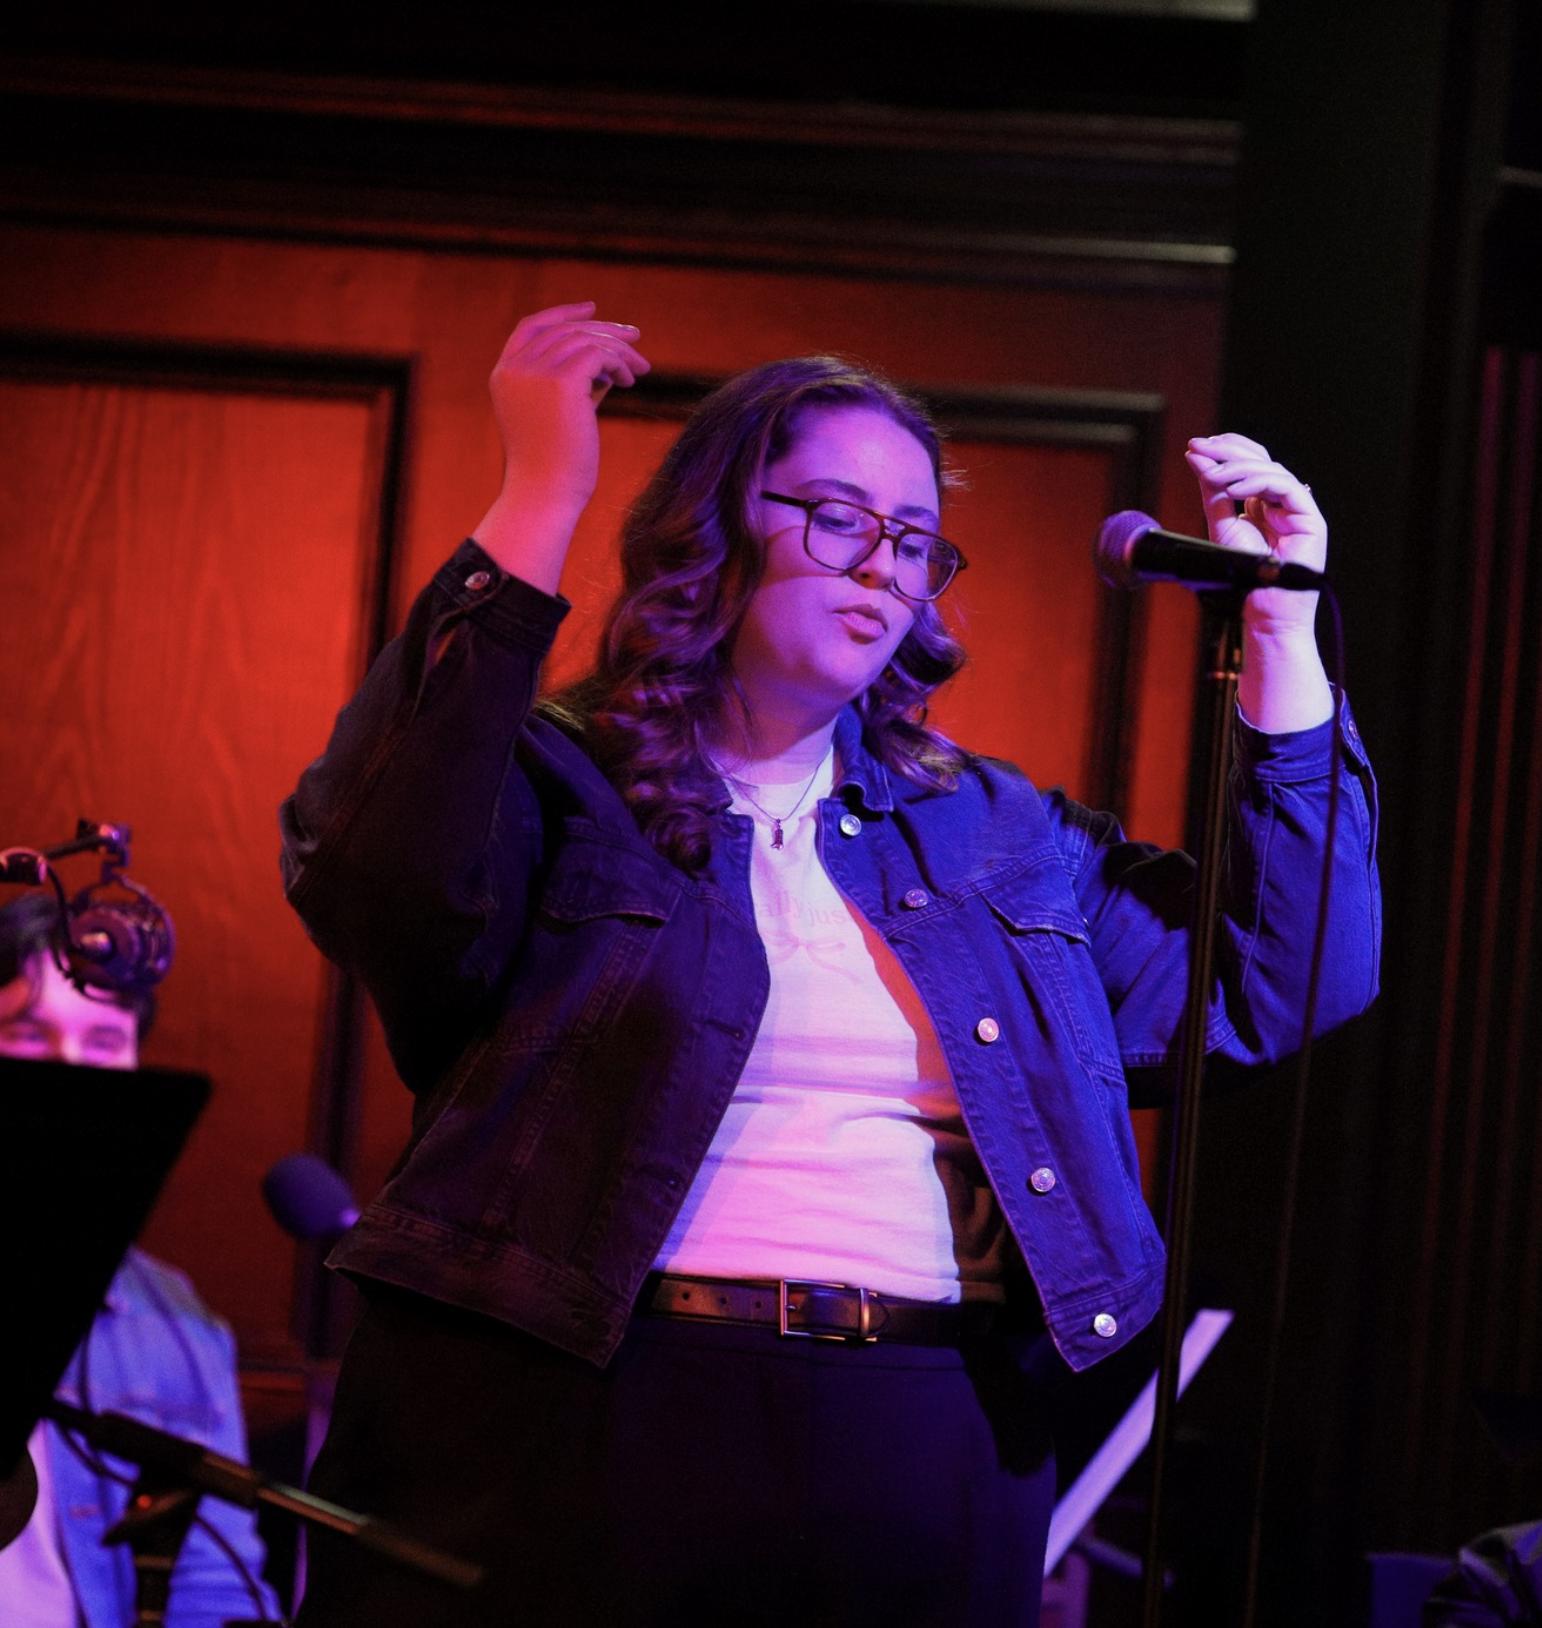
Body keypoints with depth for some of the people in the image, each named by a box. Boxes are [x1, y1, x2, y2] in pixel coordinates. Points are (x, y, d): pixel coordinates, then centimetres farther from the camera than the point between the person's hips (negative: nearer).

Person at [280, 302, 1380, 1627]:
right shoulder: (552, 784, 1)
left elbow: (1283, 984, 15)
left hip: (933, 1469, 5)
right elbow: (380, 882, -22)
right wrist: (539, 503, -23)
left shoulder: (1002, 836, 17)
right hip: (575, 1435, -4)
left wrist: (1281, 632, 10)